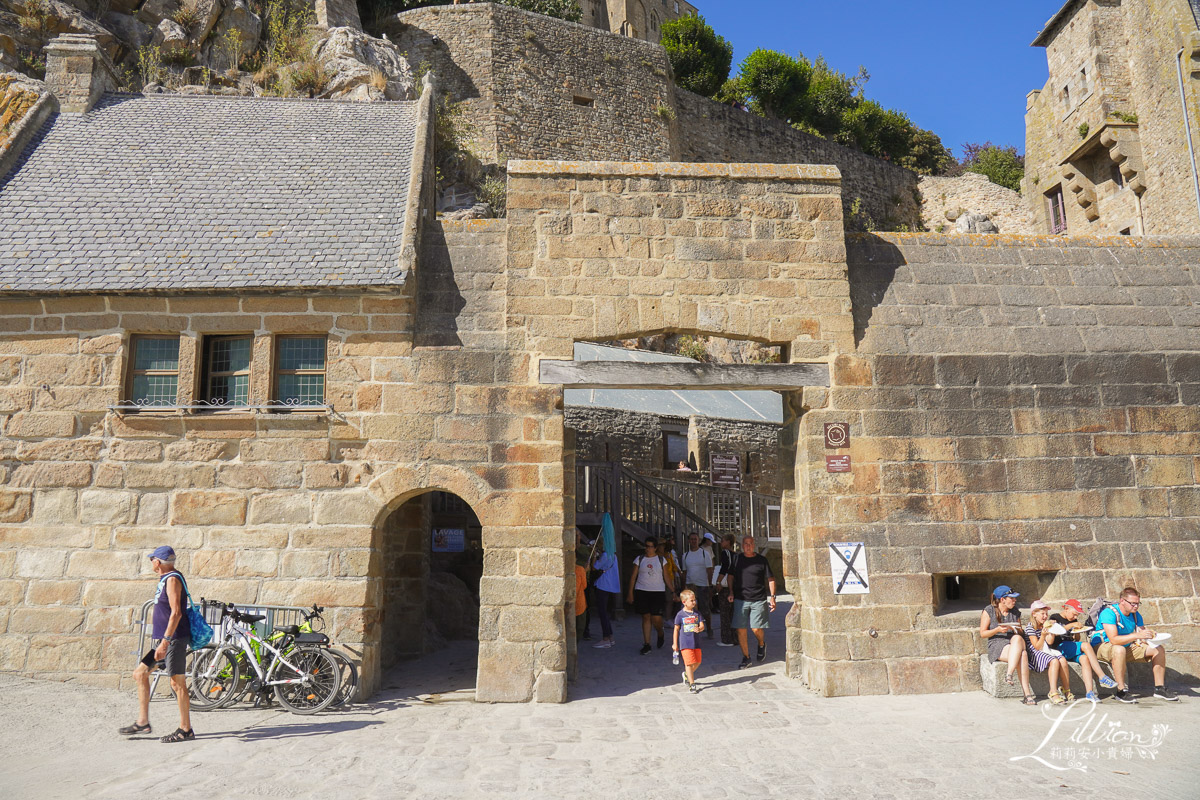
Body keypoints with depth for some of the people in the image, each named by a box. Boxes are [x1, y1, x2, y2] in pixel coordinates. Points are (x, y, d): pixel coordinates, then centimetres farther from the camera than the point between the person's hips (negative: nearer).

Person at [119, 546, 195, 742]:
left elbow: (176, 613, -23)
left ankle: (186, 730, 2)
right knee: (140, 674, 14)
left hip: (174, 638, -10)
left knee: (177, 682, -5)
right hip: (164, 638, 10)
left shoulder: (172, 579, -15)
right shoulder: (165, 578, 15)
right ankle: (142, 722, 22)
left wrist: (165, 641, -25)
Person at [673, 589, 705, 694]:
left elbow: (702, 625, 1)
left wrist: (699, 629, -24)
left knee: (697, 662, 12)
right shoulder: (680, 614, -5)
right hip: (685, 643, -4)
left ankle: (687, 674, 38)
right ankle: (692, 684, 0)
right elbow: (676, 629, 0)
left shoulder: (697, 613, 5)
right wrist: (675, 644, 1)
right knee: (689, 663, -9)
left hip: (696, 642, 5)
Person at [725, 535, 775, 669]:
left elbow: (771, 579, 4)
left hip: (758, 600, -2)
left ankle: (762, 644, 30)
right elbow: (731, 576, 16)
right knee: (740, 630, -1)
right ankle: (746, 657, 14)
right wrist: (731, 592, 6)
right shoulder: (737, 558, 6)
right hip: (740, 599, 2)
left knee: (756, 629, -4)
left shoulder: (761, 560, 0)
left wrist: (772, 596, -2)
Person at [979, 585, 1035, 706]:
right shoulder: (989, 611, 2)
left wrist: (1018, 630, -3)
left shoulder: (1015, 611, 17)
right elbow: (982, 634, 1)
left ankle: (1009, 674, -40)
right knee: (1022, 655, -34)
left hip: (1016, 642, 4)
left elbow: (1021, 633, 22)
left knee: (1017, 639, -36)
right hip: (997, 646, -4)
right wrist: (998, 630, -16)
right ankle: (1027, 693, -37)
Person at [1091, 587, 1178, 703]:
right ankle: (1121, 691, -33)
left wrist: (1150, 635, -22)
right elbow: (1113, 639, -32)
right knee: (1119, 650, -42)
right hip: (1102, 646, -8)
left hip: (1127, 647, 8)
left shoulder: (1135, 615, 3)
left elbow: (1143, 635, 2)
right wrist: (1137, 635, -41)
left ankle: (1159, 688, 5)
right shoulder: (1109, 613, -23)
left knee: (1159, 649, -1)